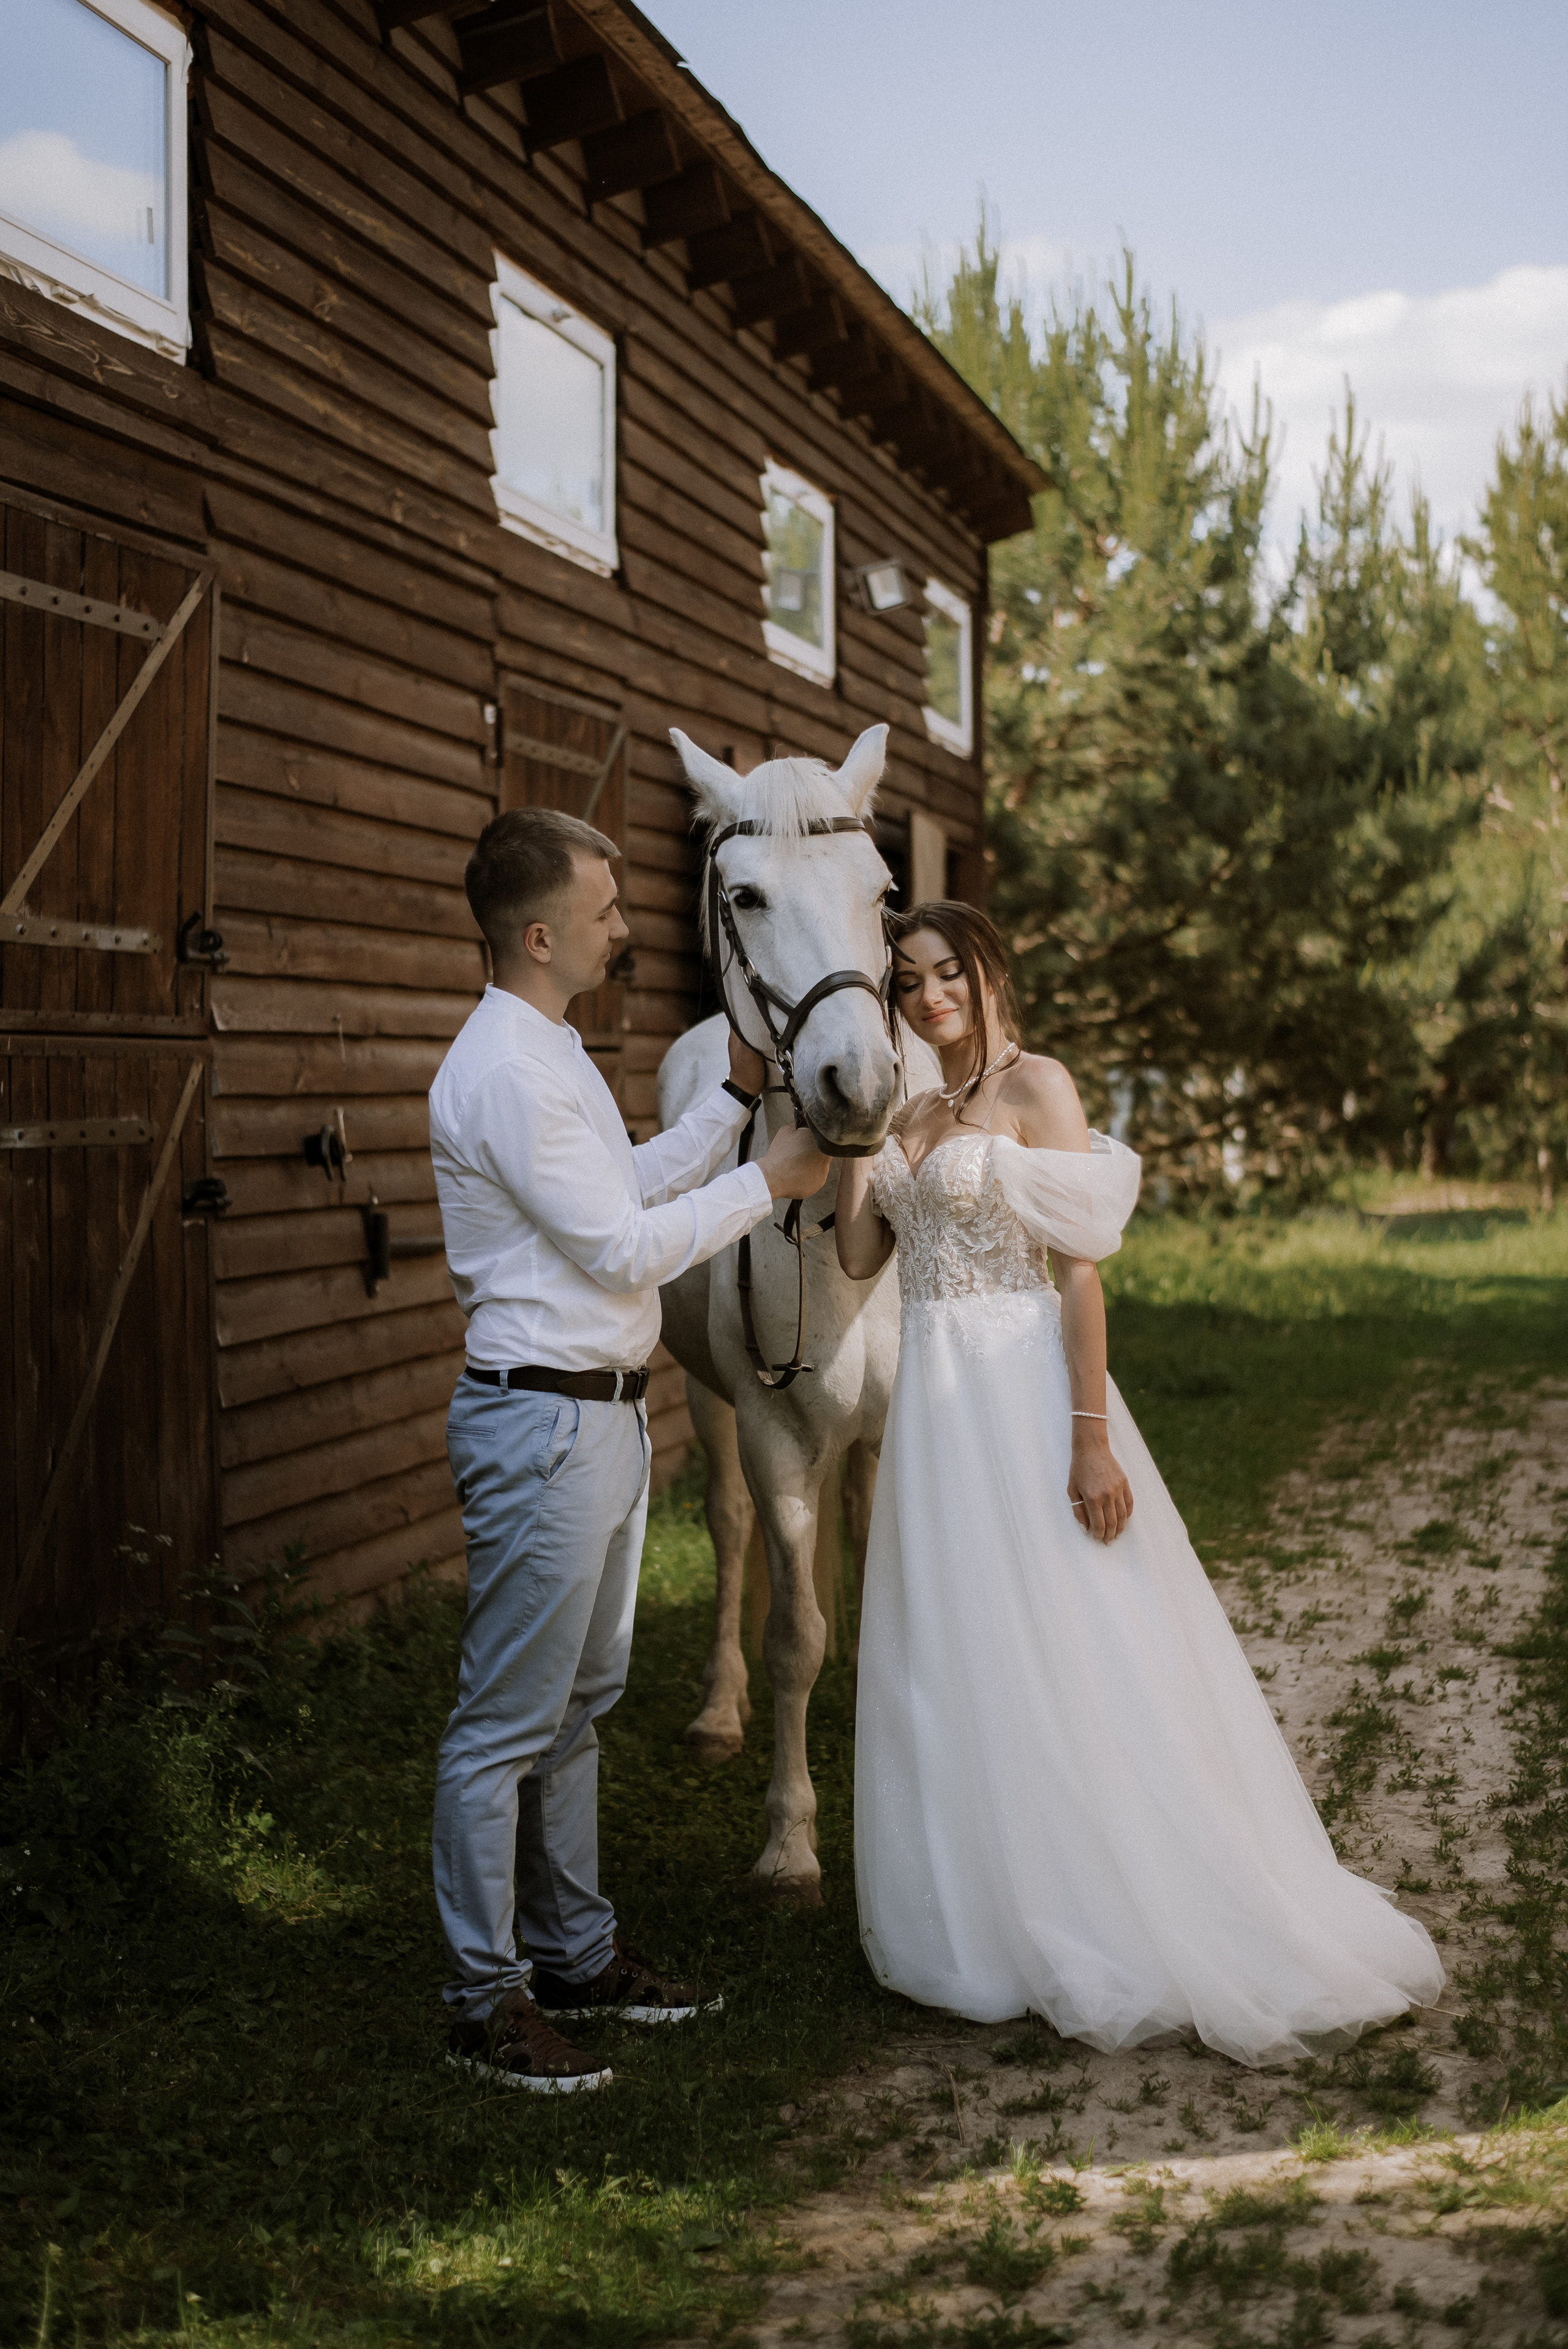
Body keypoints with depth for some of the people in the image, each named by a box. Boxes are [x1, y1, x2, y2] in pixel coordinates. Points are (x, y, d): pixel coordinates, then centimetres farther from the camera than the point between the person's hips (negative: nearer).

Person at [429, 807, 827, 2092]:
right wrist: (767, 1182, -9)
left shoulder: (552, 1053, 13)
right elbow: (624, 1249, -19)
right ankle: (488, 1999, 10)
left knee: (582, 1699, 19)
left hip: (604, 1411, 11)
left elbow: (632, 1187, 20)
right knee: (509, 1722, -1)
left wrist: (737, 1094, 16)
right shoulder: (504, 1074, -20)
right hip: (544, 1421, -11)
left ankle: (575, 1951, 32)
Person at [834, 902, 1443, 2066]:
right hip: (934, 1402, 7)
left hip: (1021, 1394, -7)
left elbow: (1080, 1269, -14)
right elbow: (859, 1255, 8)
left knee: (1059, 1656, -2)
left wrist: (1092, 1438, -20)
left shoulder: (1037, 1086, -8)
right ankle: (994, 1911, 23)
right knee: (952, 1662, 11)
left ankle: (1114, 1929, 10)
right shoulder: (917, 1113, 14)